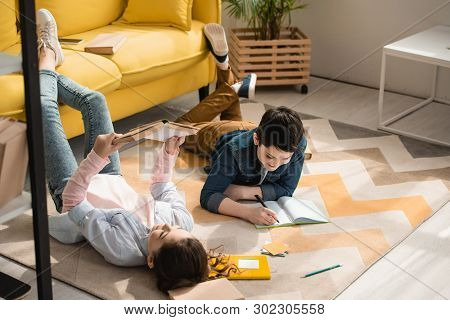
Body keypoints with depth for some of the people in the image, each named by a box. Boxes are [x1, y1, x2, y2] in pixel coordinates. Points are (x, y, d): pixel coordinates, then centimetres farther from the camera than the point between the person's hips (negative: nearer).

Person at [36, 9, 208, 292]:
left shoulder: (121, 247, -48)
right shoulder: (183, 221, -33)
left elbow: (71, 200, -40)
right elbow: (163, 188, -8)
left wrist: (96, 157, -51)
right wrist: (169, 154, -16)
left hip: (72, 191, -4)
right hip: (112, 183, 5)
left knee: (44, 107, -2)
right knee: (94, 100, 8)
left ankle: (46, 60, 35)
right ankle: (49, 70, 41)